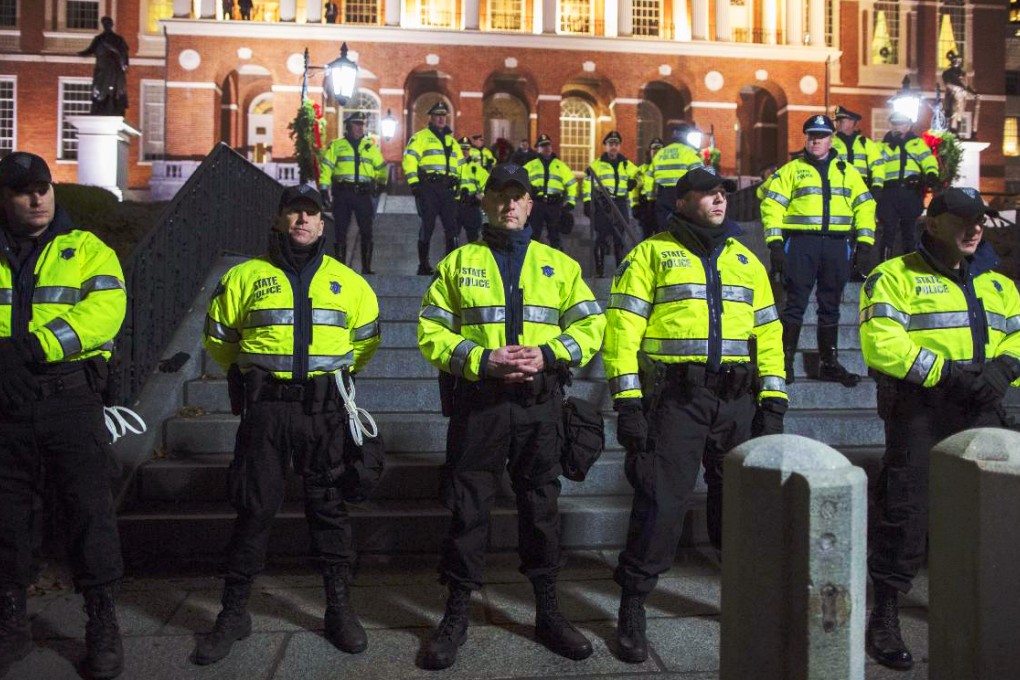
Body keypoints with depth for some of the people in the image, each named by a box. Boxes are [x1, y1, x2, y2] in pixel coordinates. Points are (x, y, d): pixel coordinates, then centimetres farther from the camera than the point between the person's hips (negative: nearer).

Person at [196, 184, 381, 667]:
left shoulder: (347, 282, 9)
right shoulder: (246, 277, 6)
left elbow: (366, 338, 21)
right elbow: (218, 336, 18)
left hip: (325, 408, 1)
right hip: (264, 409, -1)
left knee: (329, 507, 7)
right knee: (254, 508, 2)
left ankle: (339, 608, 17)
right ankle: (234, 612, 15)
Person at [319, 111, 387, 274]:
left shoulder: (371, 146, 16)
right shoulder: (336, 145, 9)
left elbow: (381, 166, 26)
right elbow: (326, 168, 5)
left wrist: (381, 183, 16)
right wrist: (323, 189, -1)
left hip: (364, 193, 2)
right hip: (342, 193, -1)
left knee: (366, 232, -1)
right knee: (341, 232, 1)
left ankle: (366, 267, 6)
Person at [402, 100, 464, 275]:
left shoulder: (452, 140, 23)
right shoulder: (421, 137, 5)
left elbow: (460, 166, 27)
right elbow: (409, 159, -6)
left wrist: (458, 188, 19)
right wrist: (413, 183, -14)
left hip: (448, 188, 5)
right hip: (428, 187, -5)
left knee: (451, 225, 0)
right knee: (427, 225, -4)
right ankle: (423, 265, 2)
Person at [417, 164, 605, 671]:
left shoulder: (558, 264, 11)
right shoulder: (459, 262, 8)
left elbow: (591, 326, 5)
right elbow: (431, 332, 1)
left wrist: (547, 353, -12)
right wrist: (482, 359, -14)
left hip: (540, 400, 2)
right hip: (477, 399, -1)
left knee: (541, 504, 10)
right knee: (468, 507, 3)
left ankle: (548, 612, 24)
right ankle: (456, 616, 17)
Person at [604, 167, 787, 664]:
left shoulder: (745, 260, 17)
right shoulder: (652, 254, 2)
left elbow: (767, 333, 16)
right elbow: (622, 328, -4)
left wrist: (773, 403, 9)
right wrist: (627, 401, -12)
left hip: (737, 399, 5)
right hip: (674, 397, -4)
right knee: (661, 502, -5)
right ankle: (632, 607, 9)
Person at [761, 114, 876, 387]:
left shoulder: (847, 171, 16)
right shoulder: (791, 170, 7)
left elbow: (865, 205, 14)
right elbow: (771, 205, 0)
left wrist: (864, 244, 4)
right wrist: (775, 243, -10)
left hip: (836, 246, 3)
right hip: (801, 243, -3)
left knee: (830, 306, 9)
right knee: (796, 304, -3)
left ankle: (829, 363, 17)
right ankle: (785, 361, 4)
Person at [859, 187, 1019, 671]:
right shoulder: (896, 277, -3)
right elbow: (882, 344, -15)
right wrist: (948, 372, -21)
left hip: (980, 413, 6)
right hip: (919, 409, -6)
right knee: (905, 513, -5)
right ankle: (884, 619, 6)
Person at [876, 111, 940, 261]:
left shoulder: (918, 143, 13)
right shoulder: (883, 144, 14)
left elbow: (929, 160, -1)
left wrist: (931, 175, -20)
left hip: (911, 192, 1)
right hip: (889, 192, -1)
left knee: (910, 229, 9)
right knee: (888, 229, -4)